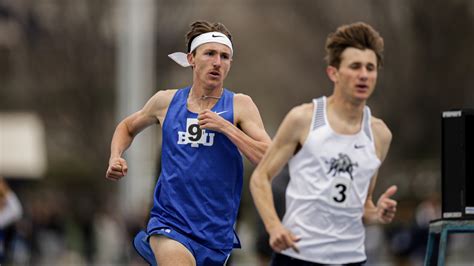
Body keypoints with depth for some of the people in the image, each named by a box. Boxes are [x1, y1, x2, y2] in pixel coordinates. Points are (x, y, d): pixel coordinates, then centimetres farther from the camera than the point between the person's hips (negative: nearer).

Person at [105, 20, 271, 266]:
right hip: (170, 221, -1)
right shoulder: (166, 102, 5)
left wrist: (225, 126, -18)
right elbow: (128, 127, 24)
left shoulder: (240, 105, -1)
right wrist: (115, 158, 7)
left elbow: (270, 160, -13)